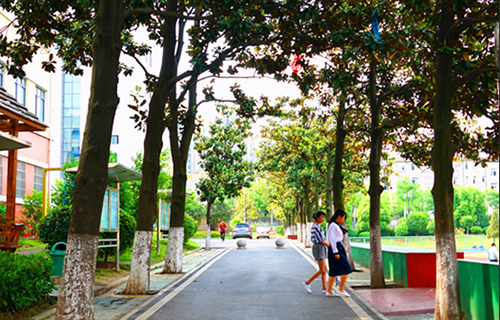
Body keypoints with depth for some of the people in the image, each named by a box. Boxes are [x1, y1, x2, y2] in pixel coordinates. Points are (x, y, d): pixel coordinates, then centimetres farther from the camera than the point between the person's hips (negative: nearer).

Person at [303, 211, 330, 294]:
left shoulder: (314, 226, 15)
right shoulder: (316, 226, -15)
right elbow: (320, 240, -17)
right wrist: (329, 245, -6)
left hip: (321, 248, 10)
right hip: (319, 248, -10)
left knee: (325, 270, 9)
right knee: (322, 270, -8)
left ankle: (324, 288, 9)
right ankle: (307, 283, 1)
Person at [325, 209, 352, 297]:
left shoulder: (336, 225, 17)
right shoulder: (333, 225, -14)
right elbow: (332, 239, -18)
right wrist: (336, 252, -20)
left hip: (338, 248, 10)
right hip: (335, 248, -10)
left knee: (334, 270, 10)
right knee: (346, 269, -6)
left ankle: (329, 291, 13)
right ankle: (341, 289, -1)